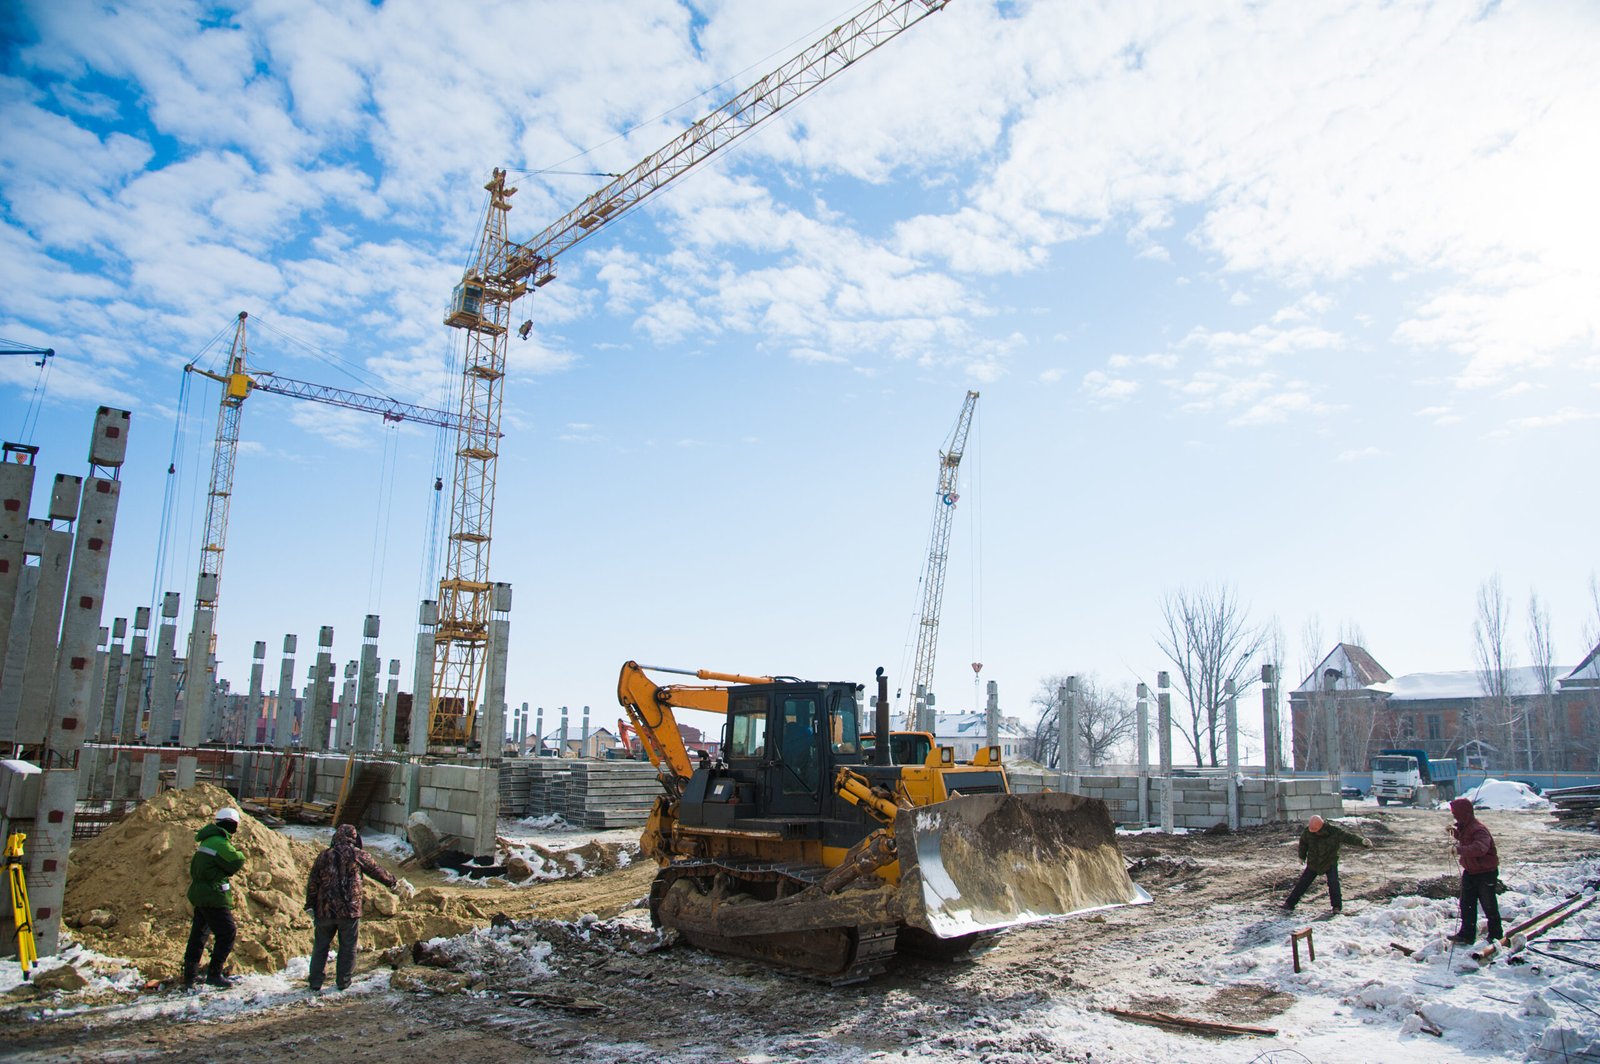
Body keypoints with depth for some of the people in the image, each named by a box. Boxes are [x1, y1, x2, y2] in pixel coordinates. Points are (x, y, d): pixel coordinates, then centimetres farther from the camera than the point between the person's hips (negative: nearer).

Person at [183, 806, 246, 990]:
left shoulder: (207, 840, 12)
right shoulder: (221, 843, -19)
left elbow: (194, 868, 22)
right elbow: (236, 863, -13)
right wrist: (238, 853, 4)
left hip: (199, 895, 10)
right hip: (213, 897, -10)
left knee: (198, 933, 16)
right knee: (227, 932, -3)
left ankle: (190, 975, 22)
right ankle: (214, 974, 0)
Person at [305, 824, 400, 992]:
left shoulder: (323, 856, 4)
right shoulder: (358, 855, -2)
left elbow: (312, 882, 4)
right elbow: (376, 870, 11)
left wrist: (310, 906, 10)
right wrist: (392, 882, 26)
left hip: (325, 910, 2)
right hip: (350, 910, -2)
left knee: (320, 946, 14)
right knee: (347, 947, 9)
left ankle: (315, 981, 16)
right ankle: (343, 981, 14)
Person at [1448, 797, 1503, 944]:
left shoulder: (1478, 829, -26)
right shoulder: (1464, 826, 4)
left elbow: (1480, 847, -43)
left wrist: (1460, 850, -48)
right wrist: (1454, 831, 8)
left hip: (1486, 872, -9)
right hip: (1470, 871, 9)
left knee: (1489, 906, 7)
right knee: (1466, 904, 9)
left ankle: (1495, 935, 23)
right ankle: (1467, 934, 14)